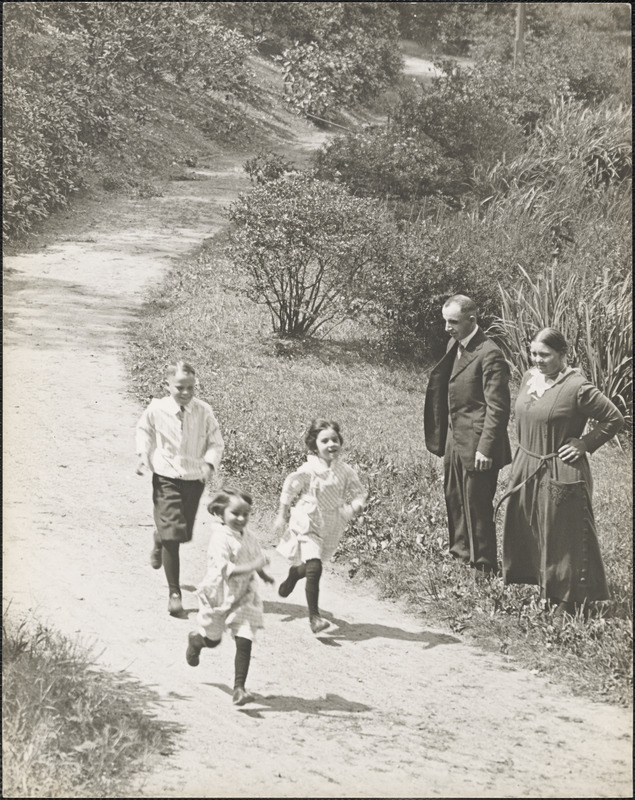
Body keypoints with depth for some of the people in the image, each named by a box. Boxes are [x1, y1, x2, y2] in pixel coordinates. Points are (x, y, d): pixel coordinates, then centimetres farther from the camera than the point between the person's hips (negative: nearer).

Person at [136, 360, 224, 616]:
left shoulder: (204, 412, -7)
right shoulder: (157, 409, -9)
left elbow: (216, 443, 1)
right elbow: (144, 429, 11)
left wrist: (210, 463, -17)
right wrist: (143, 455, -2)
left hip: (194, 479, 3)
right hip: (166, 478, -3)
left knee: (183, 534, 16)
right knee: (172, 535, -12)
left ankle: (159, 542, 55)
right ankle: (174, 593, -4)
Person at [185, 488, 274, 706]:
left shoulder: (248, 537, -1)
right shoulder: (220, 539, -23)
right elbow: (225, 569, -34)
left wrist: (264, 575, 23)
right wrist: (252, 567, -39)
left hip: (244, 597, 4)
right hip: (218, 596, -4)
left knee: (245, 641, -8)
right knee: (212, 639, 17)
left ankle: (239, 688, -4)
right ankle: (195, 640, 54)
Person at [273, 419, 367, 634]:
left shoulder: (345, 471, -7)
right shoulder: (308, 471, -17)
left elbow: (358, 491, 1)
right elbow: (289, 490, -5)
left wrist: (356, 505, -22)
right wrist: (282, 516, 1)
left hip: (330, 529, 5)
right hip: (307, 525, -5)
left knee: (309, 566, 23)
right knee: (314, 568, -19)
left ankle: (292, 575, 60)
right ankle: (314, 616, -13)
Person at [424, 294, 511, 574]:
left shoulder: (489, 355, -18)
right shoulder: (455, 345, 10)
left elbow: (498, 407, -19)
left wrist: (485, 448, -21)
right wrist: (442, 436, 14)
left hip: (476, 446, -9)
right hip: (454, 440, 9)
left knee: (477, 507, -1)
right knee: (454, 499, 19)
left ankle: (484, 568, 10)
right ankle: (461, 554, 34)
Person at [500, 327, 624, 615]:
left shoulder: (577, 387, -18)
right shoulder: (529, 378, 4)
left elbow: (614, 419, -12)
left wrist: (585, 443, -13)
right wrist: (525, 452, 14)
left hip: (560, 474, -7)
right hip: (526, 469, 7)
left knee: (563, 536, 2)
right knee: (525, 534, 14)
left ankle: (566, 600, 13)